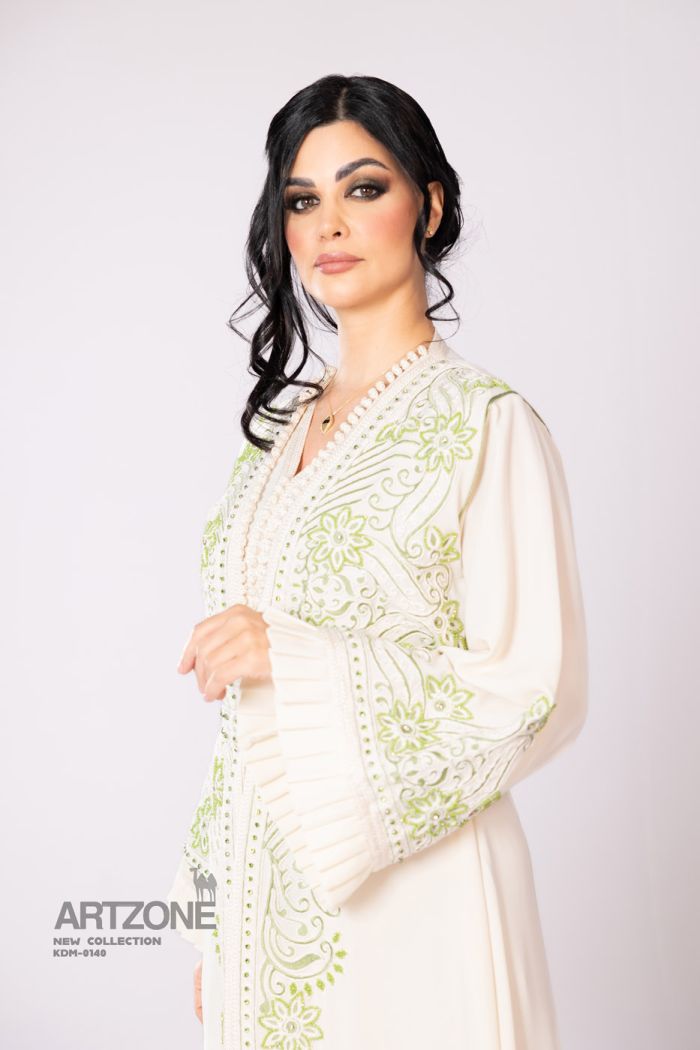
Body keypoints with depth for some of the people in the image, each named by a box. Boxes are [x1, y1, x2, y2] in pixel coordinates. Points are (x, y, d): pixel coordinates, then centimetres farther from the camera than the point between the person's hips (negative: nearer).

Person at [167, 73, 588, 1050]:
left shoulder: (486, 421, -12)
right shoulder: (277, 423, 8)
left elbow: (538, 694, -15)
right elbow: (244, 710, 11)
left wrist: (298, 657, -24)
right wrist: (212, 916, 12)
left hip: (408, 885, -6)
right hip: (265, 883, 6)